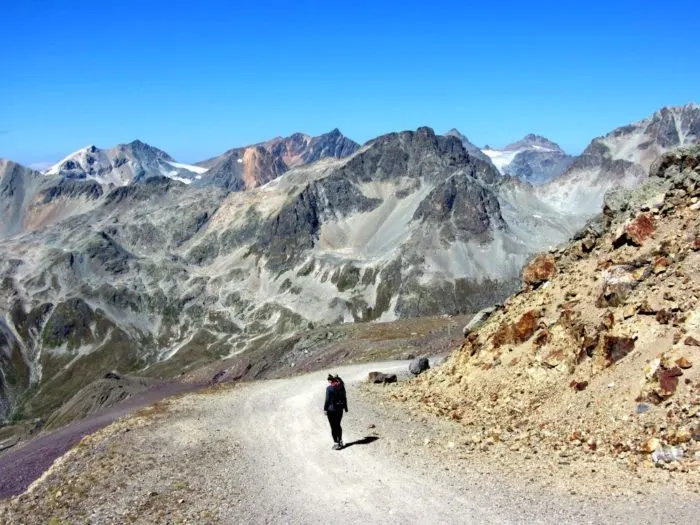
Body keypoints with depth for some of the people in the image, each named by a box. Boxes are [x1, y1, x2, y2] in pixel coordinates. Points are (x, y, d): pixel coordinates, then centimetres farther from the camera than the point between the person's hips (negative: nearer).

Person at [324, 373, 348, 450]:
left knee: (333, 427, 2)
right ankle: (340, 441, 26)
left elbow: (327, 400, -15)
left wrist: (325, 409, -6)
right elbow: (344, 398, 9)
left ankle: (336, 443, 2)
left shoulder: (329, 388, -15)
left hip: (331, 410, -6)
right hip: (340, 409, 6)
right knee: (338, 425, 20)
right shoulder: (341, 387, 3)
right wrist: (345, 407, 18)